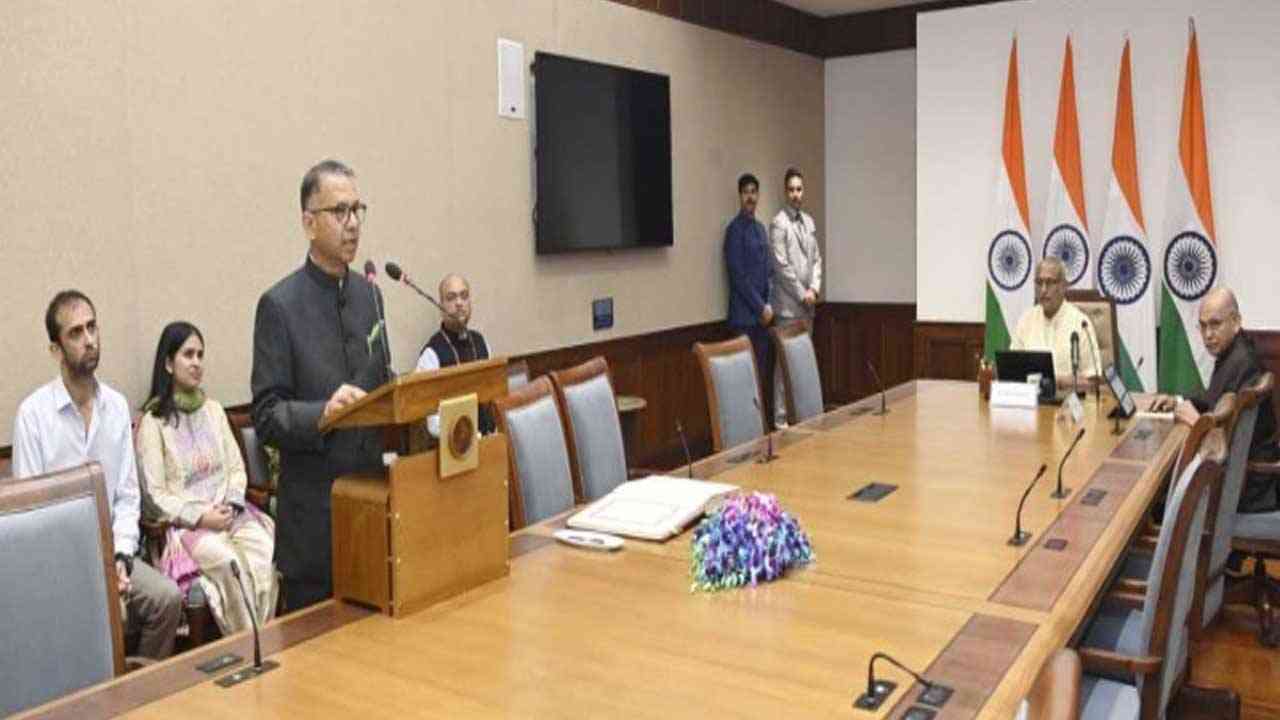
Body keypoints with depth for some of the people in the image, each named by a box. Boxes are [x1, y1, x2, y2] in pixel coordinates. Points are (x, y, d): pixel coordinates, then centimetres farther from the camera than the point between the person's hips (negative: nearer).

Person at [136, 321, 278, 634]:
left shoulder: (213, 410, 15)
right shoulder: (153, 422, -1)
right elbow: (156, 495, -5)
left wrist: (231, 505, -5)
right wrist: (200, 516, -15)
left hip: (230, 514, 4)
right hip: (185, 524, -4)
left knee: (267, 555, -25)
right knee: (230, 563, -32)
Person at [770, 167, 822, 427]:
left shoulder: (809, 222, 14)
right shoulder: (778, 223, -8)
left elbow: (816, 258, 16)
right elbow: (782, 265, -12)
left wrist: (814, 289, 1)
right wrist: (802, 294, -10)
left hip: (807, 302, 7)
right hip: (788, 303, -7)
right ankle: (780, 416, -1)